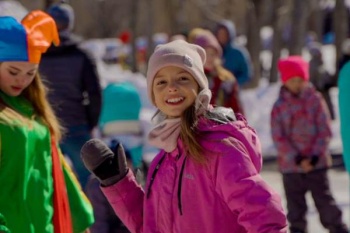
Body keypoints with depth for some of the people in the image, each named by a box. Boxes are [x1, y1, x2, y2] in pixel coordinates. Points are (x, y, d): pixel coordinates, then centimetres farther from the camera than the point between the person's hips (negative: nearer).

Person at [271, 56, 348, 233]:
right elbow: (278, 138, -5)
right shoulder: (279, 107, -1)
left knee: (325, 201, 1)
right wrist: (297, 159, -14)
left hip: (316, 163, -1)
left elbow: (325, 131, -2)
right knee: (295, 205, 5)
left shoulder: (315, 100, -1)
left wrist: (315, 156, -12)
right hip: (290, 165, 1)